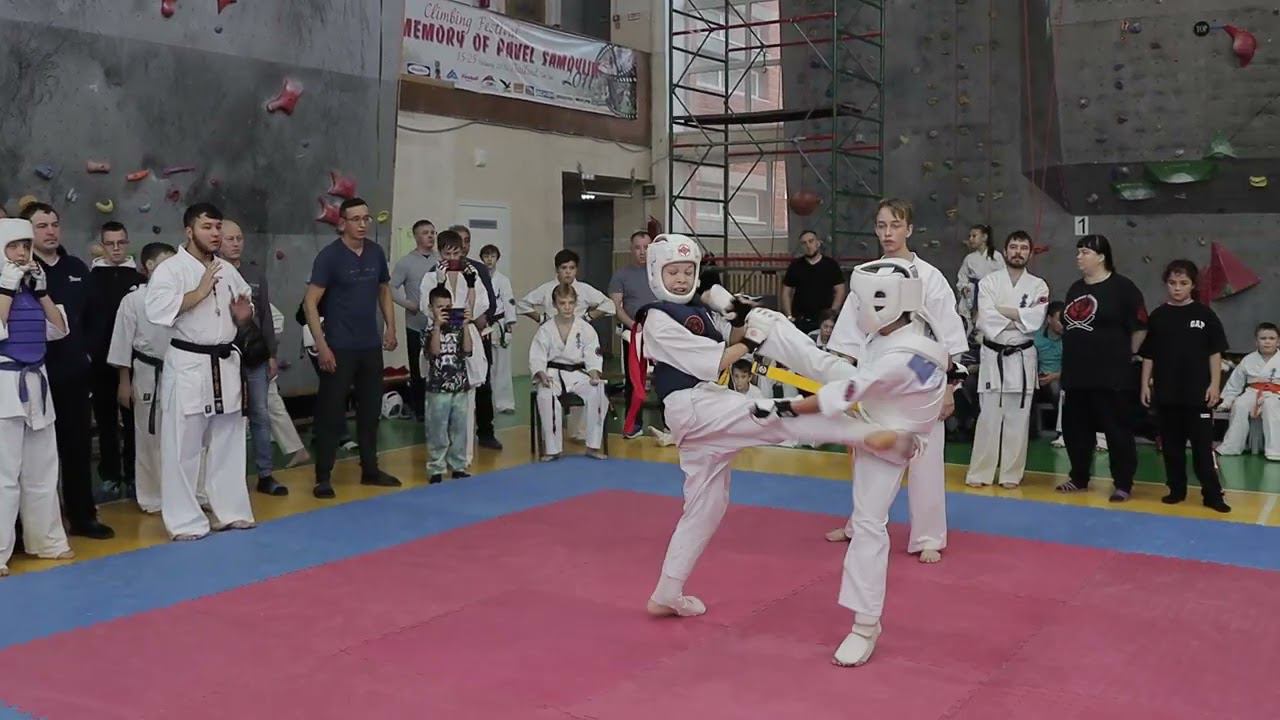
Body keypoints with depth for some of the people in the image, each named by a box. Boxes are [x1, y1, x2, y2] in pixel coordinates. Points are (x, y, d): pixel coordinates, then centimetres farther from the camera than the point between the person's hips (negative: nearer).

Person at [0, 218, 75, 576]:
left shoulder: (31, 286, 13)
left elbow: (59, 329, 9)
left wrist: (41, 290, 1)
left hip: (35, 383, 7)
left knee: (42, 470, 13)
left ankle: (47, 540, 24)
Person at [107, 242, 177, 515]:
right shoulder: (134, 300, -7)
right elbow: (123, 343, -5)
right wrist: (124, 383, -5)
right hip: (149, 376, -3)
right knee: (149, 439, 6)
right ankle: (151, 498, 17)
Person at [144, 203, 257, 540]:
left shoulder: (228, 270, 11)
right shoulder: (170, 269, -9)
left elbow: (242, 316, 20)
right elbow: (157, 310, -23)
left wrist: (243, 316, -3)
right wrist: (200, 291, -22)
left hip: (225, 364, 6)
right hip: (187, 365, -6)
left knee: (228, 443, 14)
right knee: (183, 447, -1)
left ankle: (230, 511, 26)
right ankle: (185, 521, 8)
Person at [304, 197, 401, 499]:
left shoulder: (376, 252, 4)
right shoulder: (329, 256, -12)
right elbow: (310, 303, -13)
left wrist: (390, 327, 8)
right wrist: (321, 345, -18)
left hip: (371, 346, 5)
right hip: (339, 348, -5)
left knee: (370, 409, 13)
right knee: (331, 412, -1)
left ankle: (370, 470, 26)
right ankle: (323, 477, 7)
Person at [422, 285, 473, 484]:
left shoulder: (457, 328, 6)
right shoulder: (430, 330, -4)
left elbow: (467, 350, -6)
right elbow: (434, 351, -20)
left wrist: (465, 325, -12)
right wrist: (437, 325, -24)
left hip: (460, 387, 4)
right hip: (438, 389, -4)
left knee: (459, 430, 11)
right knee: (437, 432, 1)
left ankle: (458, 467, 22)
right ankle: (436, 470, 9)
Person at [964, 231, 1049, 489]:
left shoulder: (1038, 286, 4)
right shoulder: (988, 282, 0)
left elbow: (1035, 319, -12)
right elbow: (986, 320, -12)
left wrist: (1002, 311, -13)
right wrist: (1018, 320, -14)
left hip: (1022, 357, 1)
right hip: (993, 356, -1)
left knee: (1017, 419, 5)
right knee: (988, 417, 0)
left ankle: (1011, 473, 15)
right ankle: (979, 473, 8)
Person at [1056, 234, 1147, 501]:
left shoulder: (1122, 287, -9)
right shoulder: (1075, 289, 12)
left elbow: (1140, 328, -6)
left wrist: (1127, 355, 1)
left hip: (1111, 376, -7)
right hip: (1077, 374, 7)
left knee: (1117, 429, 1)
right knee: (1075, 428, 13)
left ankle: (1123, 484, 11)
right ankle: (1079, 478, 28)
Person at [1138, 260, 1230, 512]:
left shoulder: (1205, 315, -1)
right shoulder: (1157, 316, 4)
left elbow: (1215, 353, 1)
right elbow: (1148, 355, 8)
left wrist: (1215, 384, -5)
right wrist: (1145, 384, 4)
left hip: (1198, 392, -2)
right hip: (1166, 392, 2)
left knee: (1203, 445, 0)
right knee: (1171, 445, 9)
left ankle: (1212, 494, 4)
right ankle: (1176, 489, 19)